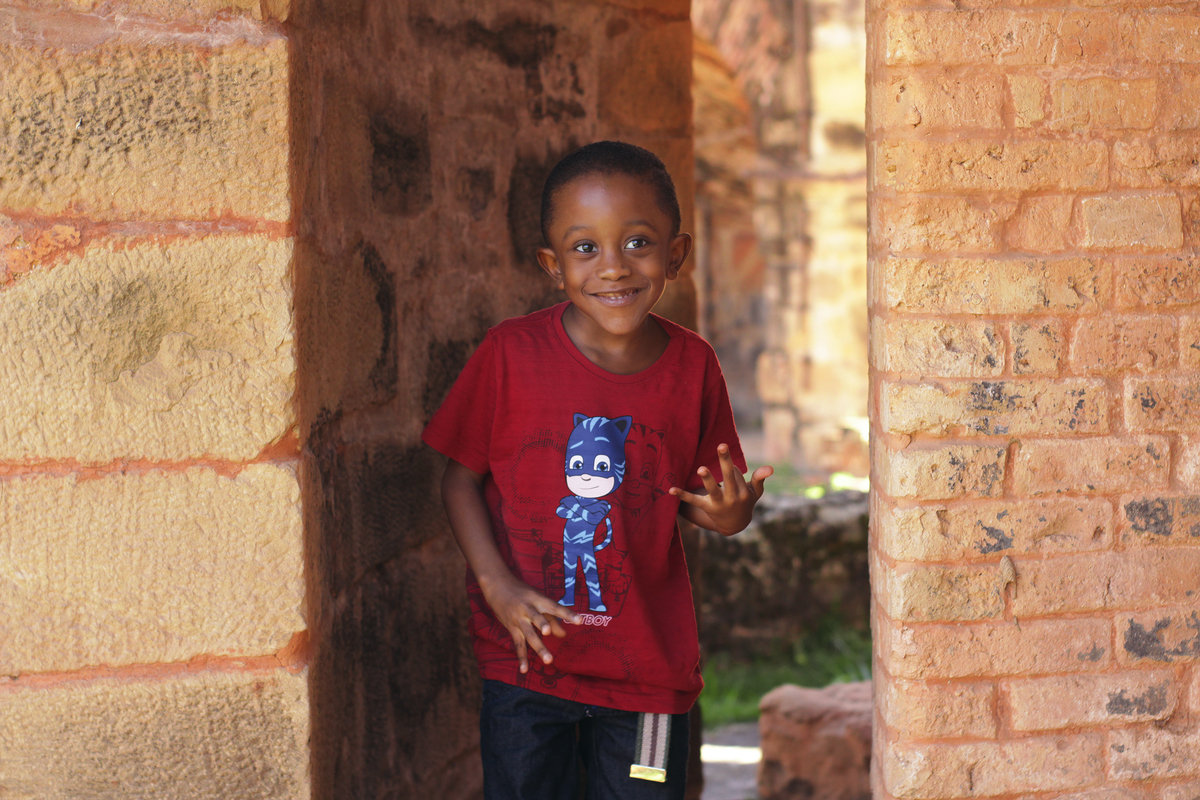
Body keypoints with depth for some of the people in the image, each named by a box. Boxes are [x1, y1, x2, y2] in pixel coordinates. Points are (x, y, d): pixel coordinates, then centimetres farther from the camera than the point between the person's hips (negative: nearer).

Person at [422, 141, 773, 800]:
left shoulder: (692, 366, -3)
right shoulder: (510, 354, -9)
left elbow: (695, 498, 6)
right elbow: (460, 479, -2)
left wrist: (728, 515, -17)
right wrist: (497, 585, -13)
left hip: (649, 664, 1)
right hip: (525, 654, -1)